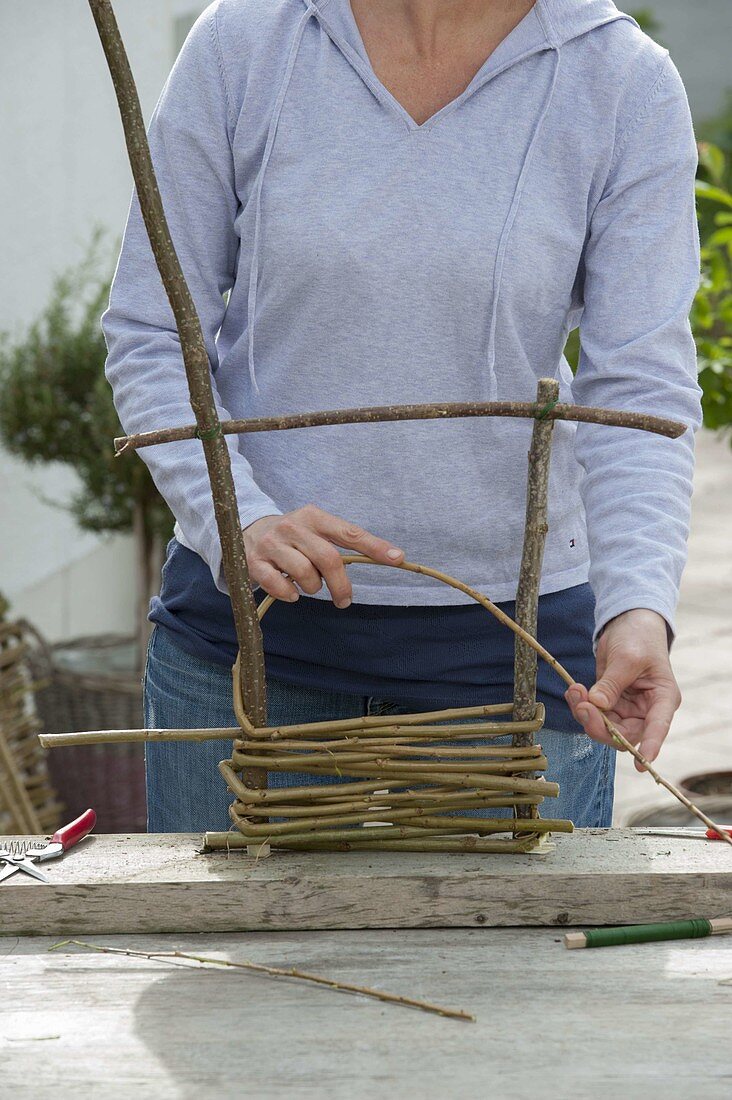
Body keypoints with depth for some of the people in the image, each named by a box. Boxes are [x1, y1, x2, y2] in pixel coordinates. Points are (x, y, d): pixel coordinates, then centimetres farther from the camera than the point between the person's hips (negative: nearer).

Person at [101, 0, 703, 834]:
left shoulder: (626, 84, -6)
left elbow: (642, 388, -10)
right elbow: (149, 336, -3)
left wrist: (639, 604, -27)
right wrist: (236, 520, -20)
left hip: (507, 639, 0)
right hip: (248, 617, 1)